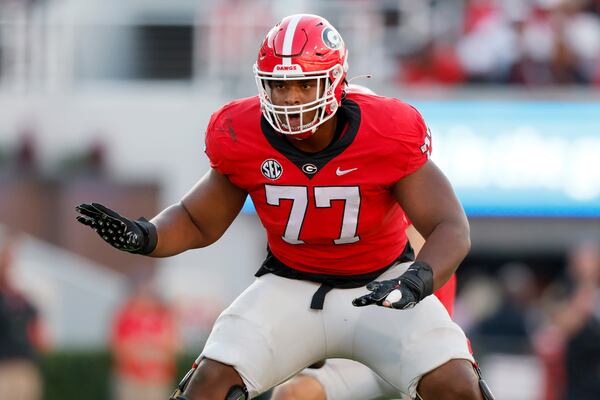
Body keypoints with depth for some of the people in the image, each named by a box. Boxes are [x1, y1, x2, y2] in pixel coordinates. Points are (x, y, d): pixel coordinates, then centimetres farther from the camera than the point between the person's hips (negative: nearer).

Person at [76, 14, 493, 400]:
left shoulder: (388, 135, -21)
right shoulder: (243, 138, -13)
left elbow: (451, 228, -18)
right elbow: (197, 223, 2)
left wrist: (418, 280, -39)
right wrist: (142, 236, -20)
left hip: (380, 286, -1)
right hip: (290, 285, 2)